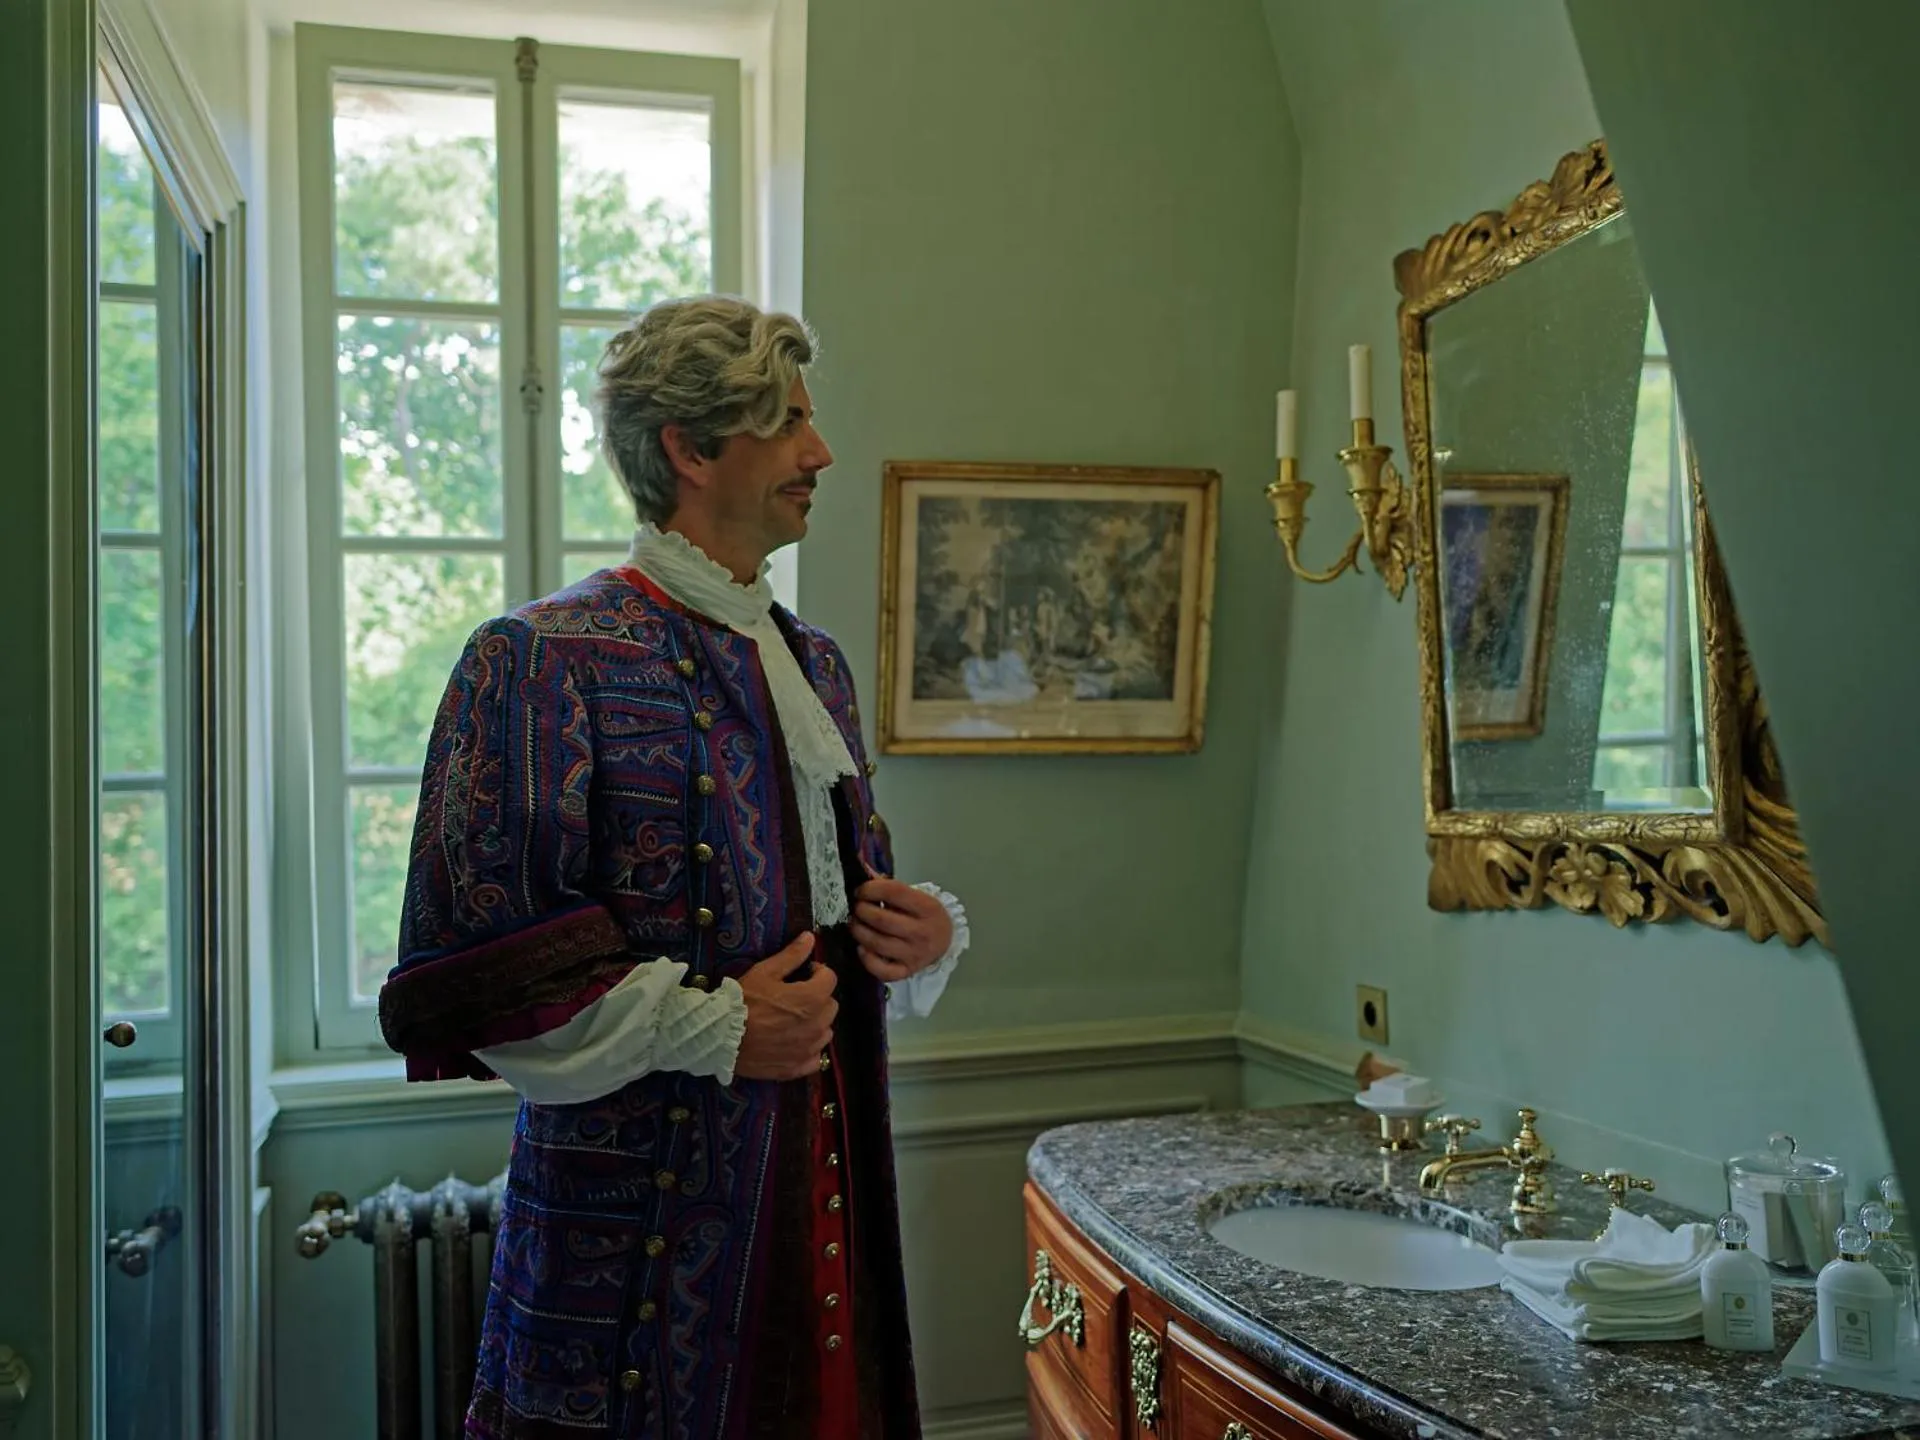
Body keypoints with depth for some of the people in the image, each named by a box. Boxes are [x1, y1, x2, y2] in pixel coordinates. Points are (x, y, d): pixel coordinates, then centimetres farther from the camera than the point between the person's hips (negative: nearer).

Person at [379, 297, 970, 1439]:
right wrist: (708, 1026, -17)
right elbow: (466, 965, -15)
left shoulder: (815, 665, 14)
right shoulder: (544, 660, -10)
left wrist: (927, 933, 1)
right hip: (640, 1209, -6)